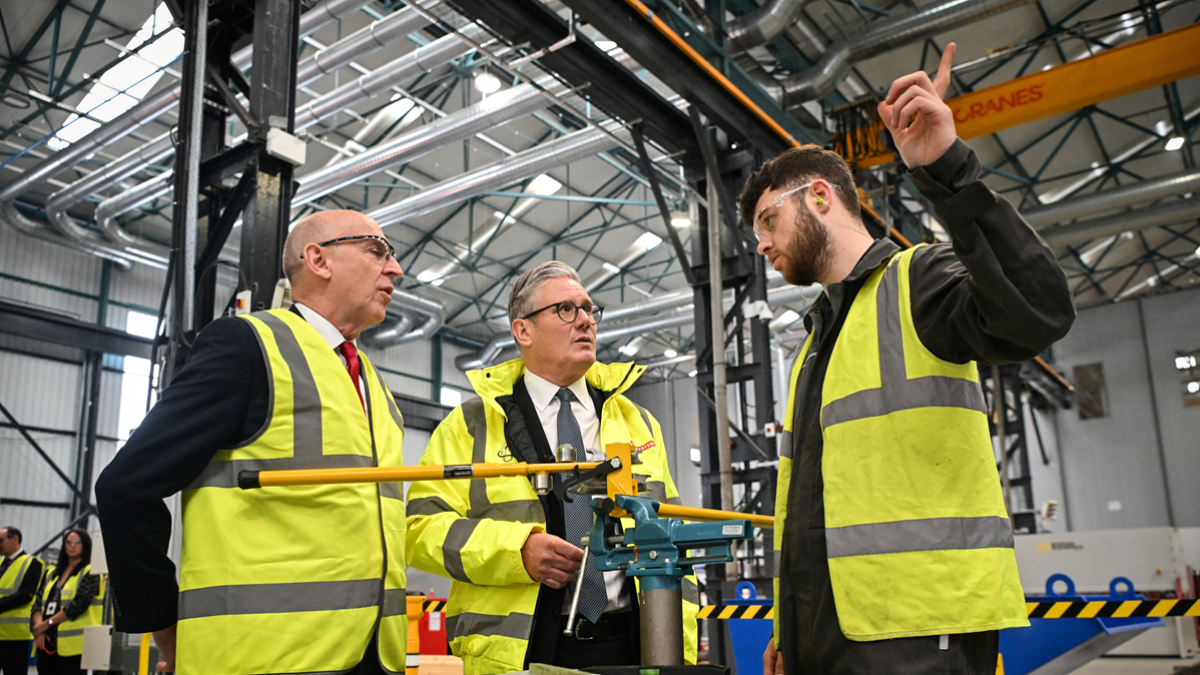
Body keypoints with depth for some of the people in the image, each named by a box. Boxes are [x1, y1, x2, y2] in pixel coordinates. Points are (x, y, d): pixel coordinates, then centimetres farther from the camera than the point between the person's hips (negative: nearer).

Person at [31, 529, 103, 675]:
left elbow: (79, 605, -12)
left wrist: (47, 623, -11)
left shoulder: (90, 573, -1)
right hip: (46, 643, 6)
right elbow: (39, 603, 12)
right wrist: (39, 626, -6)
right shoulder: (53, 573, 19)